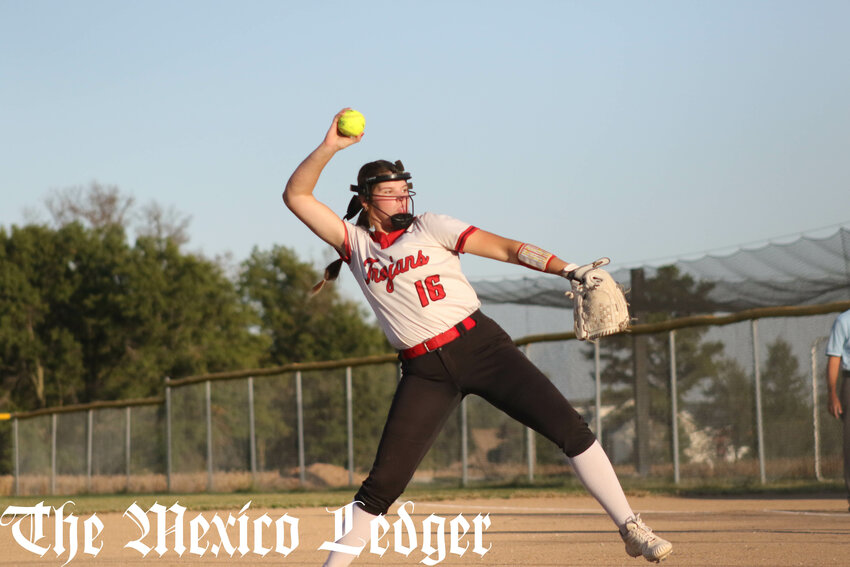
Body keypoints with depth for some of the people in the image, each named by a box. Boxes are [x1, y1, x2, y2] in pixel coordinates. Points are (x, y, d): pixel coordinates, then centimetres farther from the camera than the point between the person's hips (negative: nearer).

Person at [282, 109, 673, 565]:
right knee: (384, 481, -7)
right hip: (425, 372, 1)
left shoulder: (428, 228, 6)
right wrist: (329, 148, -9)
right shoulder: (355, 243, 10)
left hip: (480, 344, -1)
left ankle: (631, 529, -4)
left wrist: (569, 270, -14)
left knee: (569, 428, -11)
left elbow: (505, 248, -2)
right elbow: (296, 196, 4)